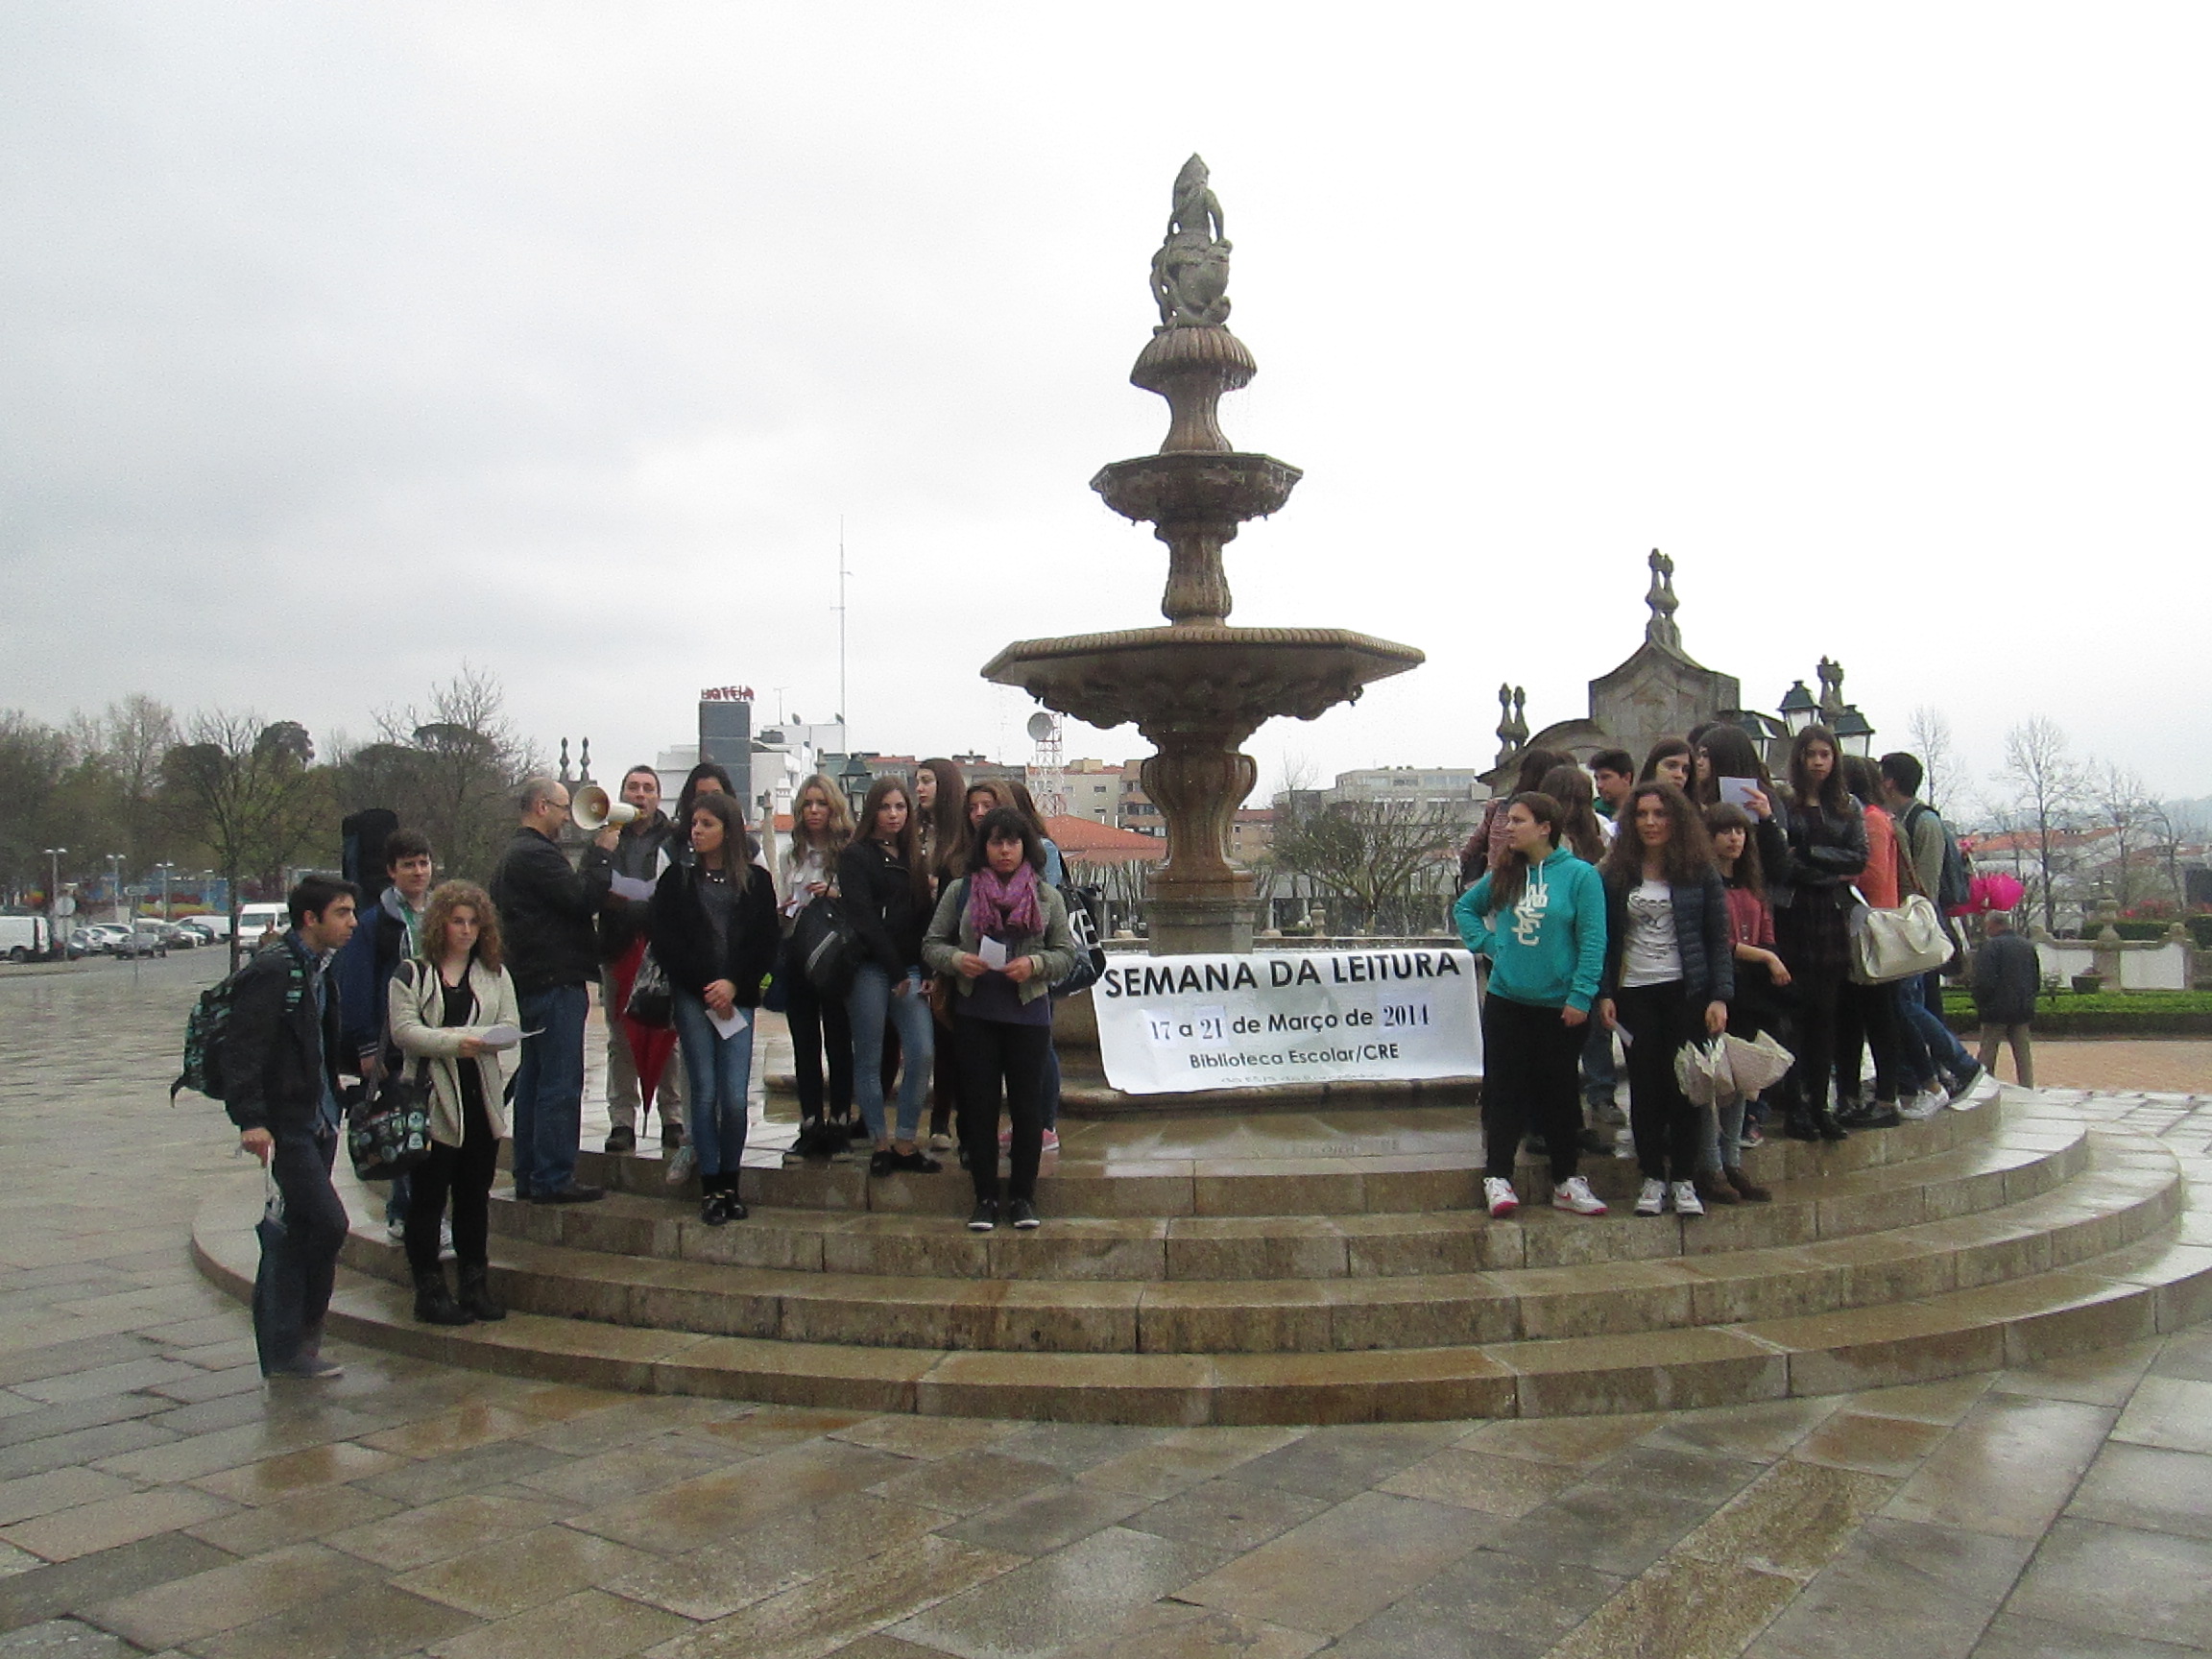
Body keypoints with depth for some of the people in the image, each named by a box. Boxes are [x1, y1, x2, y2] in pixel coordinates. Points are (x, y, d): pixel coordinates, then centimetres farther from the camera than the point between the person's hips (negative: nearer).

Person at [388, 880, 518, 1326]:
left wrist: (465, 1036, -16)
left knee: (475, 1195, 10)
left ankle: (476, 1284, 18)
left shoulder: (495, 974, 13)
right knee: (428, 1196, 1)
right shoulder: (413, 973, 2)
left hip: (482, 1098, 4)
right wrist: (453, 1044, -22)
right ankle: (429, 1290, 8)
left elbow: (511, 1027, 2)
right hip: (431, 1099, -3)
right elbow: (404, 1031, -9)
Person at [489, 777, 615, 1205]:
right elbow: (582, 898, -19)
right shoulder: (534, 855, -15)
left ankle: (528, 1176, 21)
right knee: (561, 1084, -7)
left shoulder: (515, 853, 20)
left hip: (531, 983, 11)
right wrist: (603, 853, -9)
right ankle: (553, 1179, -4)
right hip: (555, 981, -11)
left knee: (534, 1080, 15)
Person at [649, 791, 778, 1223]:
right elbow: (664, 940, 1)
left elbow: (766, 944, 6)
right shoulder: (677, 879, 7)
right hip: (692, 998, 0)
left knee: (735, 1098, -5)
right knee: (704, 1094, -2)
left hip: (737, 999, 0)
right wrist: (705, 988, -7)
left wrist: (733, 984, -8)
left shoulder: (756, 881, 8)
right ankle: (710, 1187, 8)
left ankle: (729, 1183, 12)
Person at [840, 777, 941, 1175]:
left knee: (922, 1053, -6)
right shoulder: (855, 855, 1)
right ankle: (881, 1144, 9)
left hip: (908, 970, 5)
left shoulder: (912, 857, 18)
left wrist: (926, 972, 1)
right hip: (869, 970, -5)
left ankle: (905, 1144, 2)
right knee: (870, 1059, 1)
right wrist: (895, 971, -12)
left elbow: (923, 916, 13)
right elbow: (863, 918, -8)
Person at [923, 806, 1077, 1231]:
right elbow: (931, 944, 8)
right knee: (979, 1104, 3)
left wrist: (1035, 964, -12)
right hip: (974, 1012, 0)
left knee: (1027, 1104, 2)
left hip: (1029, 1012, 0)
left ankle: (1023, 1196, 15)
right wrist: (956, 959, -13)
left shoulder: (1046, 896, 7)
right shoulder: (960, 892, 7)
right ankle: (985, 1197, 13)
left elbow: (1066, 953, 7)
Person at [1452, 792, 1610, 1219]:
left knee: (1558, 1093, 8)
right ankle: (1497, 1177, 9)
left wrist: (1581, 996, -14)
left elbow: (1592, 940, -9)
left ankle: (1566, 1181, 19)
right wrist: (1485, 942, 6)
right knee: (1504, 1091, 4)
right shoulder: (1502, 876, 6)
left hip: (1559, 1006, -3)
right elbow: (1464, 908, 22)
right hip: (1505, 1002, 3)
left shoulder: (1580, 875, -7)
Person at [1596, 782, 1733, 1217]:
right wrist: (1605, 993, -2)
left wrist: (1720, 996, -7)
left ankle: (1683, 1179, 13)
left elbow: (1719, 939, 1)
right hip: (1635, 992, 1)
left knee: (1684, 1084, 2)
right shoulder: (1617, 874, 5)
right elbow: (1606, 940, 6)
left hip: (1687, 991, -1)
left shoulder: (1700, 872, 1)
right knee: (1645, 1086, 2)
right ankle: (1653, 1178, 13)